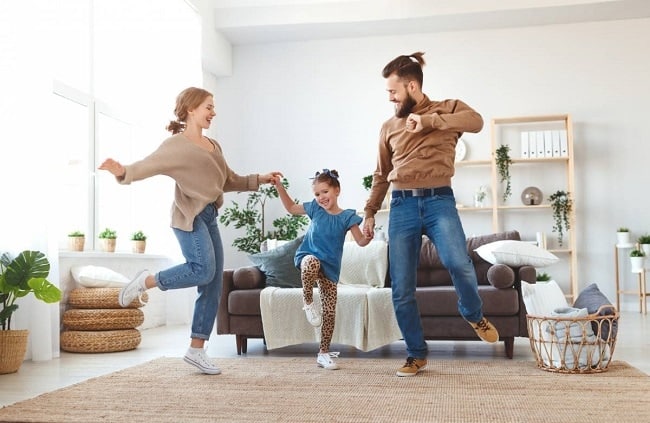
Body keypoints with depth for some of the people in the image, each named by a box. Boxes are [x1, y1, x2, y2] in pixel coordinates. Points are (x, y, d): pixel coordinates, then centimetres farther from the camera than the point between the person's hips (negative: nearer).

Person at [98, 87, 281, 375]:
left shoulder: (213, 146, 19)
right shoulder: (176, 144, -5)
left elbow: (230, 181, 28)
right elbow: (147, 166, -17)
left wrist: (260, 180, 21)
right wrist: (123, 172, -37)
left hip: (210, 216, 8)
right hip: (189, 216, -8)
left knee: (213, 287, 3)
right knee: (203, 270, -25)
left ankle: (196, 351, 9)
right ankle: (146, 281, -1)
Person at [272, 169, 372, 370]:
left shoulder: (346, 216, -4)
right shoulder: (315, 209, 2)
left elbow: (361, 241, -5)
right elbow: (291, 207, 16)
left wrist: (368, 237, -27)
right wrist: (279, 186, 8)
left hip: (330, 267, 1)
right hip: (309, 256, -1)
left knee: (330, 312, 0)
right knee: (312, 262, -41)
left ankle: (324, 353, 16)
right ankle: (308, 301, -16)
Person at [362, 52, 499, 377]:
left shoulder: (448, 109, 7)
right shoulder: (389, 127, 16)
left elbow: (476, 121, -15)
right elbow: (381, 175, 22)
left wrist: (428, 121, -17)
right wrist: (369, 212, 20)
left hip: (439, 201, -3)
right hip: (402, 206, 3)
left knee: (458, 263, -27)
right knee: (401, 290, 0)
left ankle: (474, 315, 6)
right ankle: (417, 354, 17)